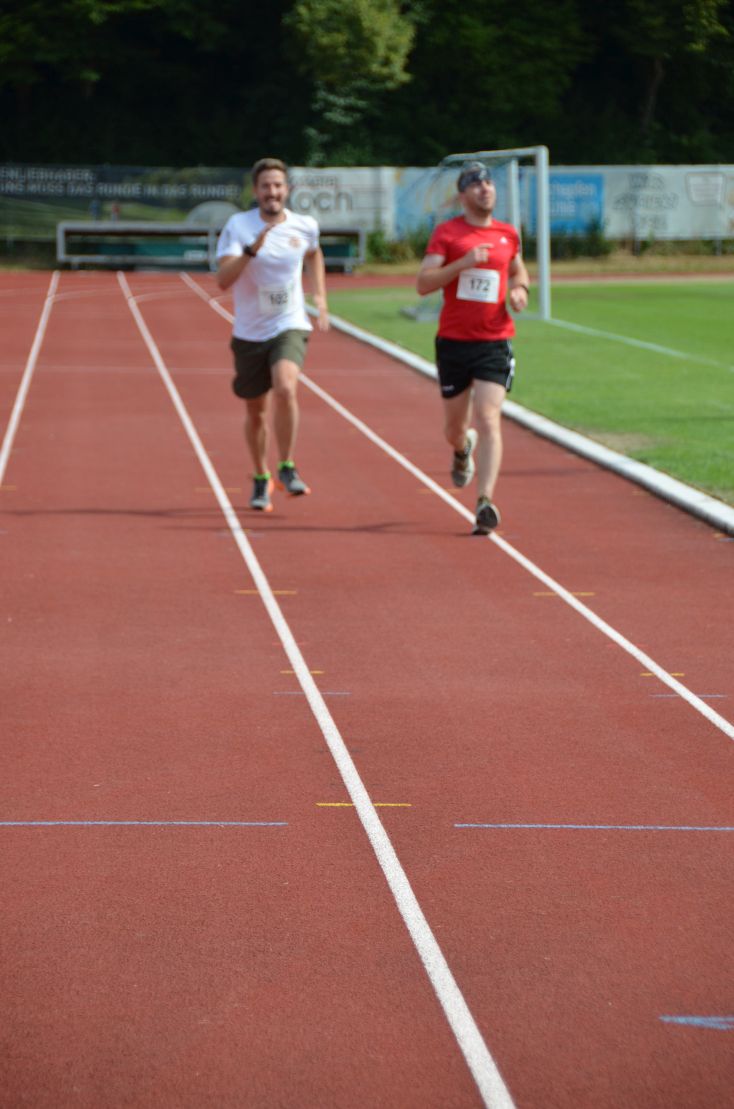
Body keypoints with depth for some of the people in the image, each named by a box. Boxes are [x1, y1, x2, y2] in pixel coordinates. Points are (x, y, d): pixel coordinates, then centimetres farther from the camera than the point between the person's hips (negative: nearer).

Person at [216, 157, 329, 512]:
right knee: (256, 411, 11)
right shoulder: (238, 226, -10)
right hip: (249, 333, 0)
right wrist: (251, 250, -33)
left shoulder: (305, 226, -2)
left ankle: (287, 468, -12)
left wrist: (320, 299, 15)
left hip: (289, 326, 0)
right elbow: (223, 279, -20)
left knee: (285, 388, -28)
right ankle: (261, 479, 34)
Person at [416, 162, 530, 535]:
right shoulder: (446, 232, -2)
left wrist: (520, 289, 5)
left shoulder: (508, 234, 8)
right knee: (454, 427, 12)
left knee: (488, 419, -16)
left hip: (495, 342, 0)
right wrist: (463, 263, -23)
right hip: (453, 341, 0)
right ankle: (463, 449, 50)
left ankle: (486, 502, -21)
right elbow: (423, 283, -11)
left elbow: (518, 270, 28)